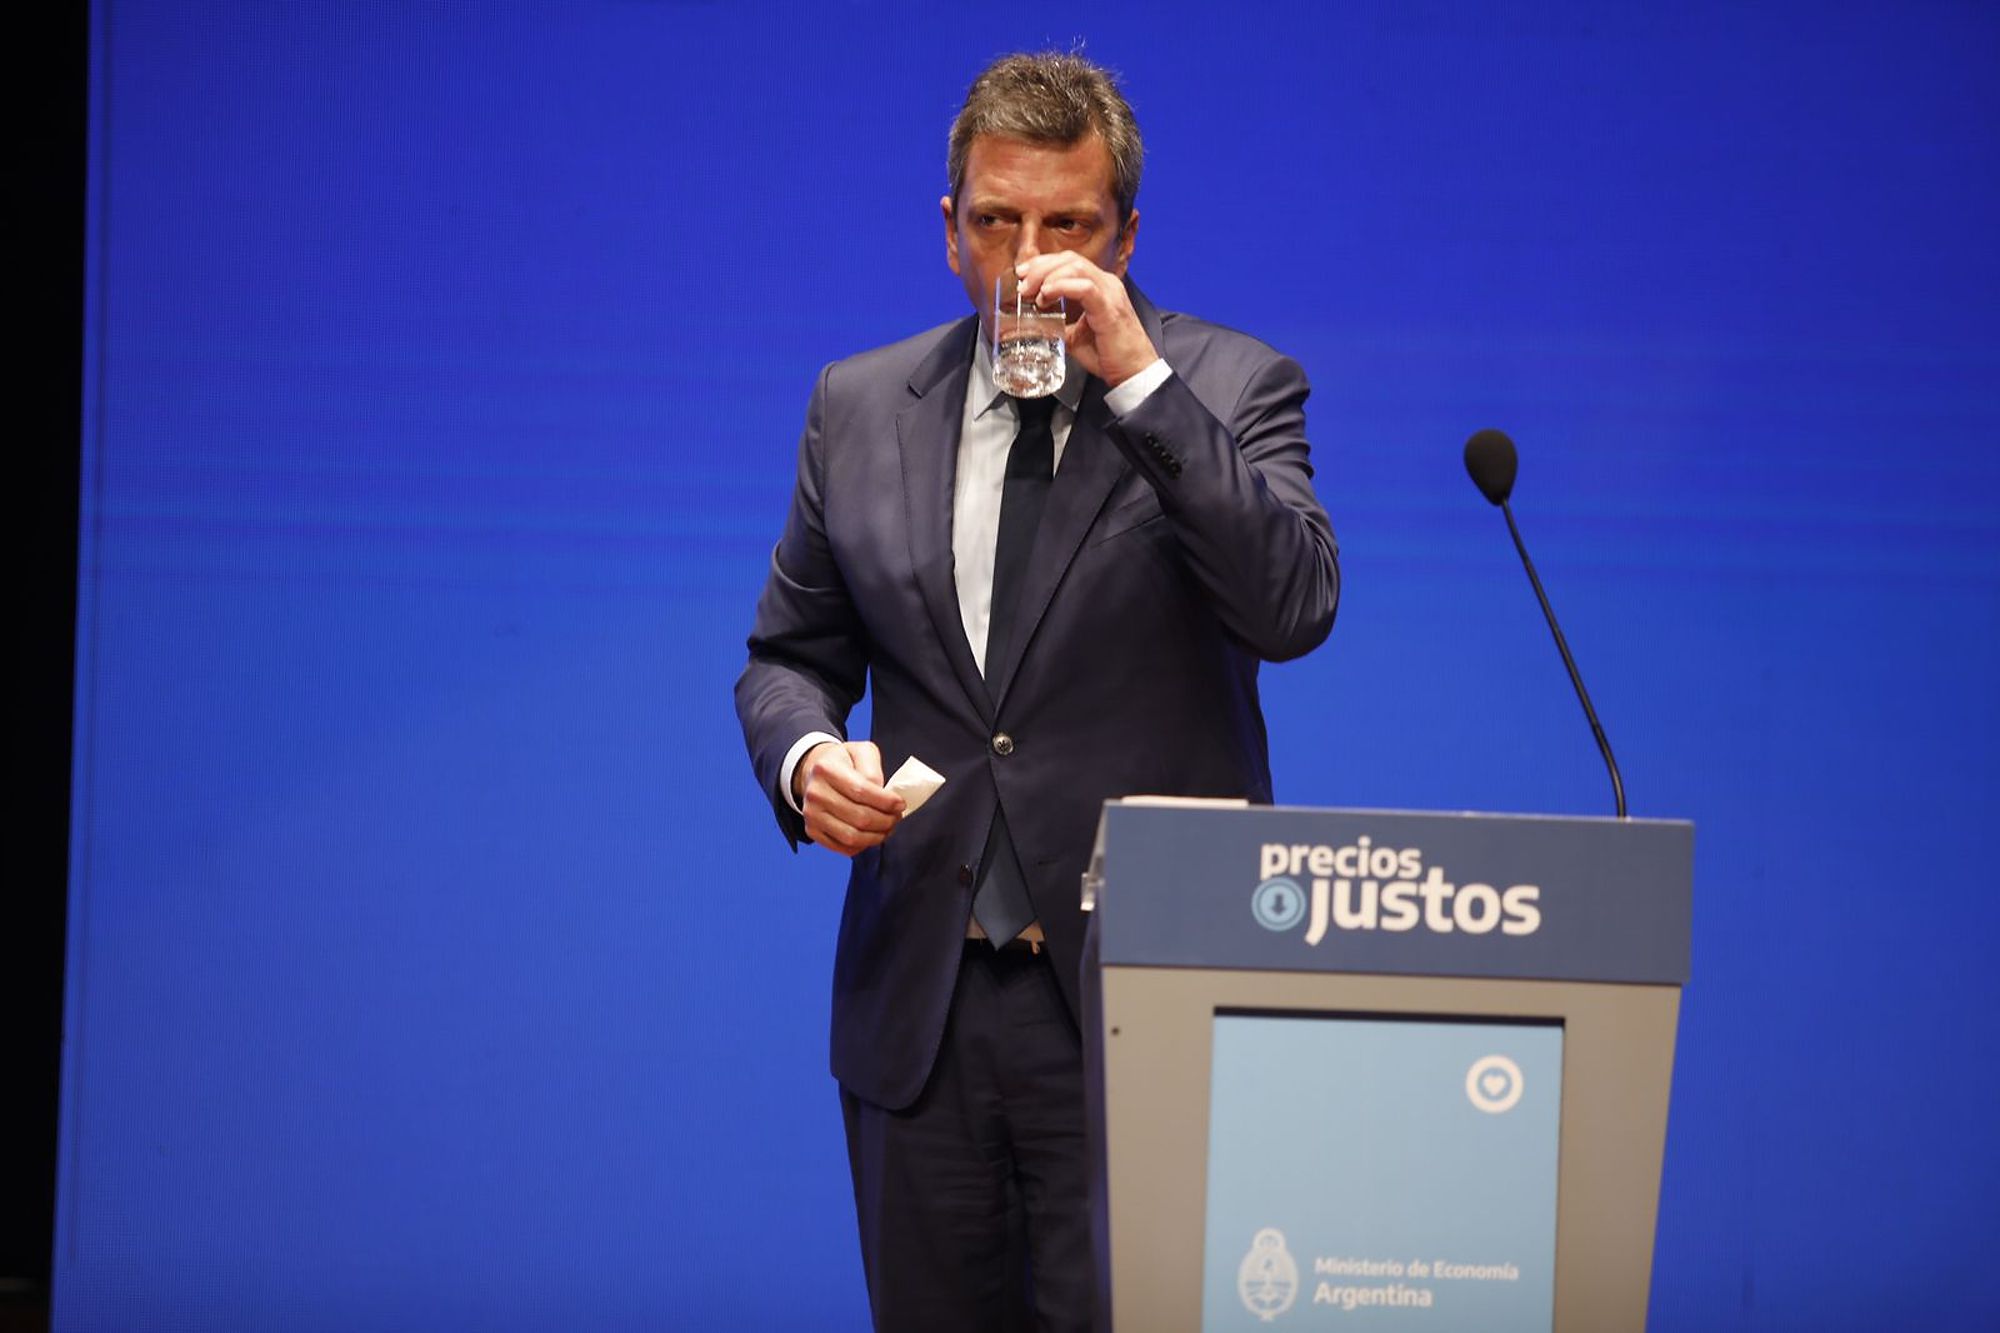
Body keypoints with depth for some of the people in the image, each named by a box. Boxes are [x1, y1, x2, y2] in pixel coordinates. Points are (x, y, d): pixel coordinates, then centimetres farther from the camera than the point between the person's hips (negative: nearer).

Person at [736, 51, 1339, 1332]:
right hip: (921, 1008, 4)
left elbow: (1294, 607, -15)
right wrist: (808, 757, -7)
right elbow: (791, 655, 17)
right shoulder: (861, 408, 10)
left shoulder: (1229, 389, 1)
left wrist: (1138, 379, -19)